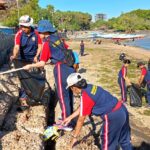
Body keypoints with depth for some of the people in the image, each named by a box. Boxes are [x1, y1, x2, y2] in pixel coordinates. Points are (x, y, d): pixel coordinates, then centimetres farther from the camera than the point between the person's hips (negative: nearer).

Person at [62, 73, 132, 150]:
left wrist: (74, 137, 4)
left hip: (113, 117, -9)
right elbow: (82, 107, 19)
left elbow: (81, 120, -9)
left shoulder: (85, 97, -18)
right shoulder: (90, 87, 6)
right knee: (124, 140, 26)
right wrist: (70, 117, 26)